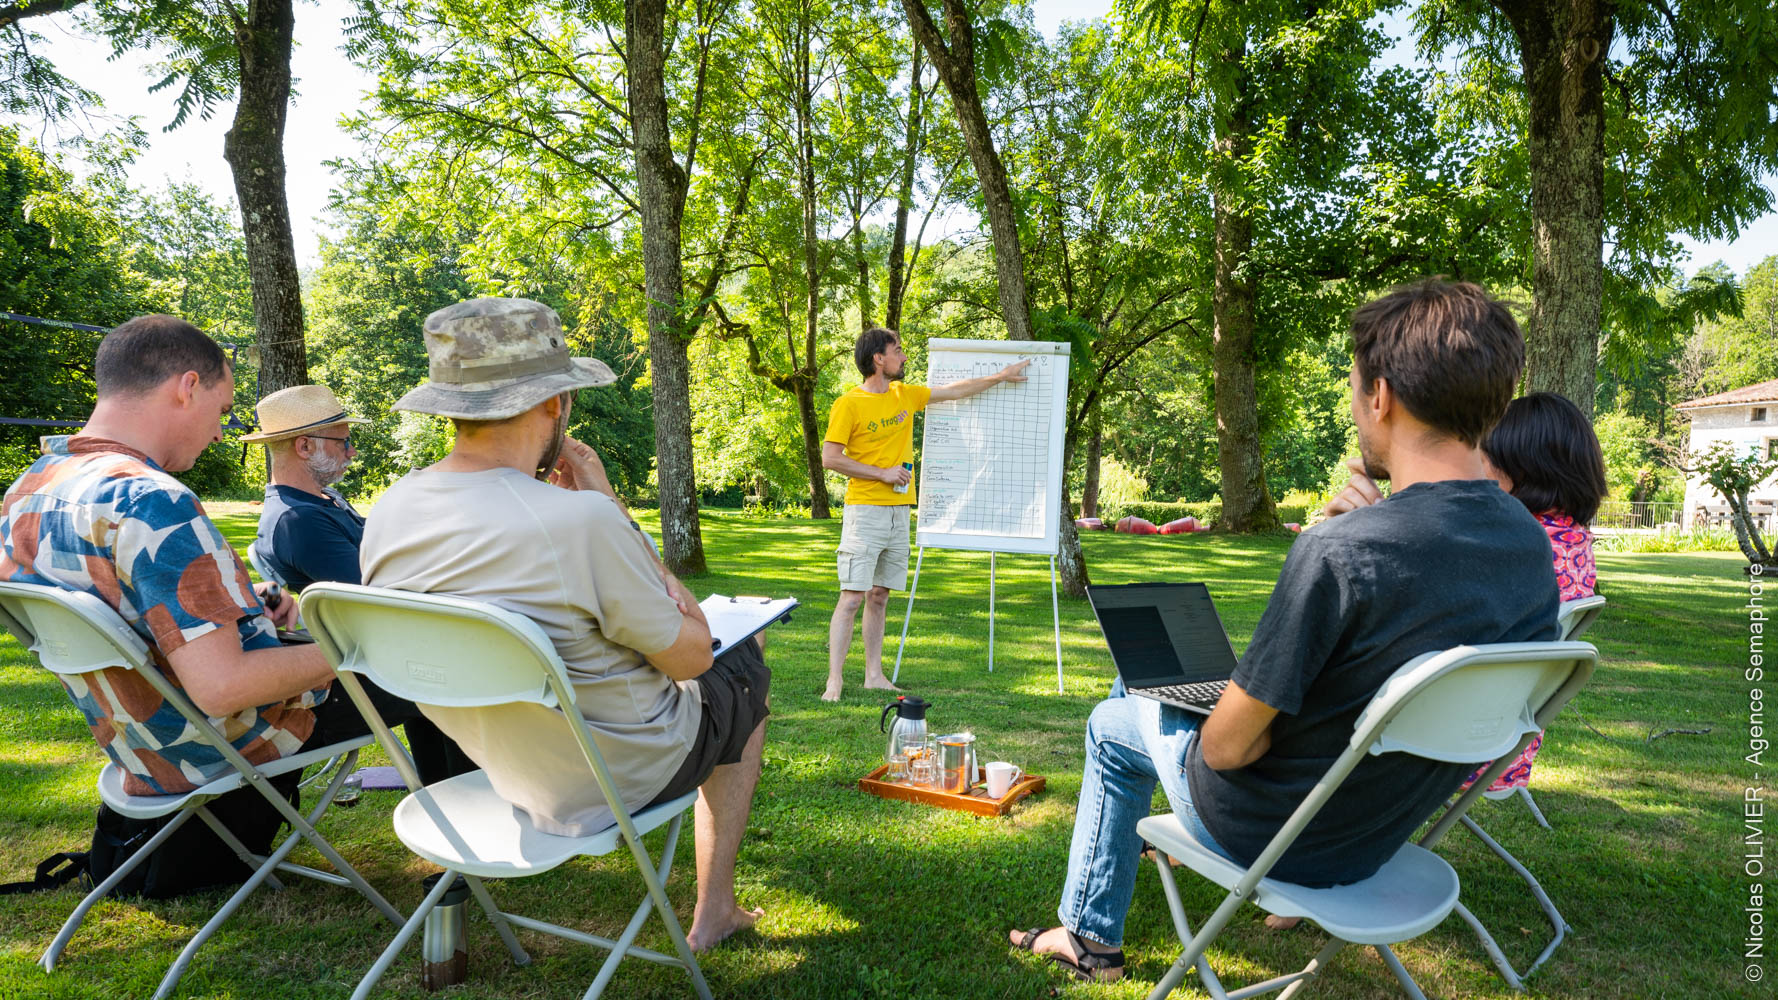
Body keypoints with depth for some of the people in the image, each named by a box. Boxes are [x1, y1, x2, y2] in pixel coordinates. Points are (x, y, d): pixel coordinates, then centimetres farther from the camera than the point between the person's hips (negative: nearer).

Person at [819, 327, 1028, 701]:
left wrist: (999, 377, 28)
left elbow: (952, 391, 24)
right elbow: (830, 458, -11)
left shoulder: (904, 394, 12)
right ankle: (834, 679, -6)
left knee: (879, 596, 10)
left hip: (898, 512, 6)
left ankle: (874, 675, 15)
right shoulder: (849, 404, -8)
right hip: (865, 511, -6)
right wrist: (883, 473, -12)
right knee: (852, 596, -9)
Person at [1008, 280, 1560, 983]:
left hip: (1272, 834, -7)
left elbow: (1227, 746, -26)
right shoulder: (1534, 548, -10)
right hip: (1383, 836, 7)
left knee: (1111, 726, 20)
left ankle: (1091, 938, 36)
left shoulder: (1337, 552, -35)